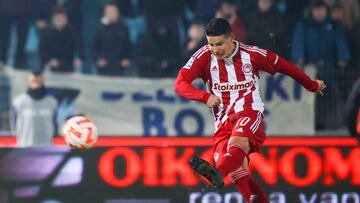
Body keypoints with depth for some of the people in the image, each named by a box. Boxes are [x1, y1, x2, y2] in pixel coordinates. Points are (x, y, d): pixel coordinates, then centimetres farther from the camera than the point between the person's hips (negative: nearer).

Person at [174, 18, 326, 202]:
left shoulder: (251, 54, 2)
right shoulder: (204, 56, 3)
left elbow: (284, 66, 17)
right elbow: (180, 84, -5)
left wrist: (311, 85, 29)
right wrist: (205, 97, -21)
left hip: (249, 113, -3)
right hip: (223, 121, 3)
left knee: (237, 142, -37)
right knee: (235, 171, -19)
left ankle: (216, 173, -65)